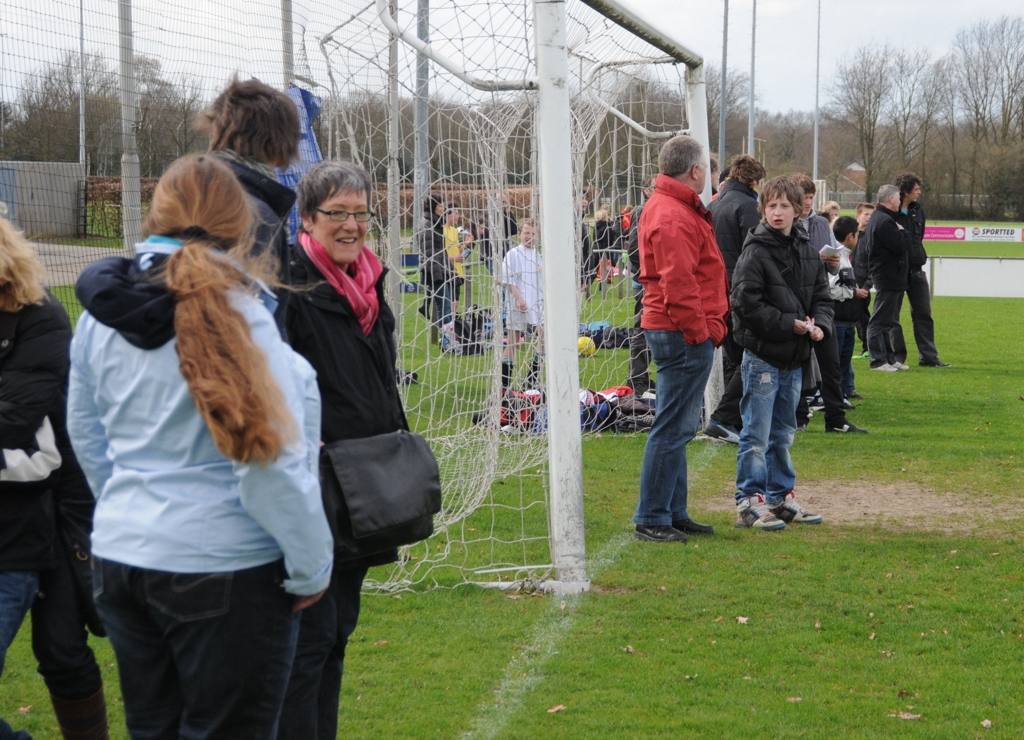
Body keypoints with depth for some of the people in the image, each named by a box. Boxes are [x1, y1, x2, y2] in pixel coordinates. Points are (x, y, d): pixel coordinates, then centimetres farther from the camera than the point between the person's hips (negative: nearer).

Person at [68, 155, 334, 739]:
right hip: (223, 570, -6)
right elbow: (270, 462, -17)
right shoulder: (237, 314, -16)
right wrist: (312, 568, -5)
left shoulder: (101, 312, 4)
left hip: (121, 557, 6)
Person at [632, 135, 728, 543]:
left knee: (679, 426, 15)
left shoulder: (669, 207, 18)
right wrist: (699, 332, -18)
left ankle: (674, 513, 23)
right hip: (683, 336, -11)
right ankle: (651, 518, -3)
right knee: (674, 426, -7)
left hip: (680, 335, 11)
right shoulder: (674, 218, -18)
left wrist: (709, 328, 20)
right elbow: (678, 284, -23)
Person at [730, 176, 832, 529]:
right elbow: (746, 302, -16)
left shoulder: (808, 252, 10)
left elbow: (822, 296, 15)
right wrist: (789, 324, -18)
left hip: (793, 358, 7)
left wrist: (819, 324, -5)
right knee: (757, 435, -4)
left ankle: (781, 497, 24)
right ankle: (749, 502, 1)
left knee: (783, 434, 16)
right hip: (763, 356, -7)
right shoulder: (755, 252, -11)